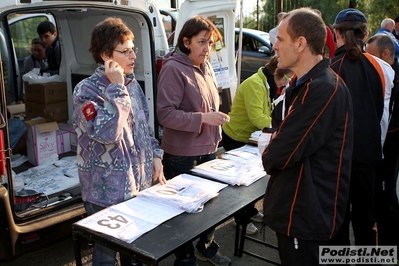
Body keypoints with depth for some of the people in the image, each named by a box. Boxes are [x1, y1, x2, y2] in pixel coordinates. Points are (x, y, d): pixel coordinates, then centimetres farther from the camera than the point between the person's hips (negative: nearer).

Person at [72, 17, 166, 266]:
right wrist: (116, 88, -26)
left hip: (141, 184, 7)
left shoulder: (132, 84, 6)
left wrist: (155, 155, 6)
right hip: (108, 192, -7)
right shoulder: (87, 90, -16)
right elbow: (106, 133, -31)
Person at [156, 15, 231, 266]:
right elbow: (165, 114, -20)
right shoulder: (173, 68, -16)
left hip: (208, 149, 7)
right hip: (182, 155, -7)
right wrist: (203, 118, -26)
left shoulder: (206, 66, 7)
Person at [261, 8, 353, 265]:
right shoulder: (306, 84, 10)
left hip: (307, 214, -10)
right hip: (297, 208, 10)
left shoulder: (324, 89, -26)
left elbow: (280, 156, -25)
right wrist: (277, 142, -5)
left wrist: (268, 157, -4)